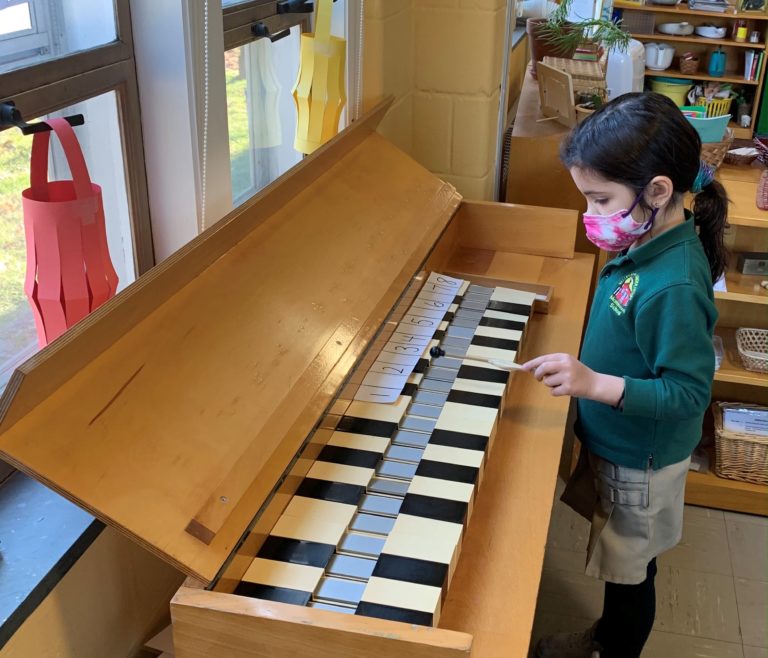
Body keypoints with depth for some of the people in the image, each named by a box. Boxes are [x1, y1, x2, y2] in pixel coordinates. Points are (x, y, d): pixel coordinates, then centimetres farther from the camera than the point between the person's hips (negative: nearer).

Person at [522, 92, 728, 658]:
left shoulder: (673, 286, -34)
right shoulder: (649, 244, -8)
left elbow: (689, 393, -29)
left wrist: (595, 383, -36)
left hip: (641, 463, -8)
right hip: (616, 442, 8)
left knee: (630, 572, 17)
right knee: (624, 562, 29)